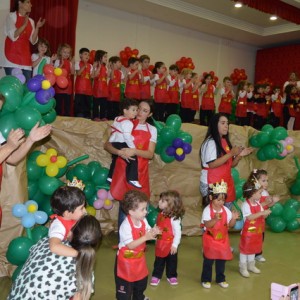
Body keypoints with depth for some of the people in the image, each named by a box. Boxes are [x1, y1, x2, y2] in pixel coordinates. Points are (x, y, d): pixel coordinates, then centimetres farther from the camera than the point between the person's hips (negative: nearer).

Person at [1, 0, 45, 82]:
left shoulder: (31, 21, 14)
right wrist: (24, 25, -18)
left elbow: (33, 41, 8)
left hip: (25, 58, 5)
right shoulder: (11, 16, 1)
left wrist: (37, 27, -4)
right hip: (12, 57, -5)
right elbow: (13, 36, -10)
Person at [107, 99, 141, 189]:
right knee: (133, 160, -13)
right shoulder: (127, 123, -15)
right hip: (121, 144, -10)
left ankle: (110, 177, 37)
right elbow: (127, 137, -22)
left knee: (115, 160, 26)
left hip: (113, 143, 10)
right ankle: (132, 179, -19)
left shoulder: (117, 119, 14)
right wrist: (133, 148, -15)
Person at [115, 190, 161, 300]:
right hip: (126, 260, -8)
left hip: (139, 258, 8)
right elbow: (130, 245, -33)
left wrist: (153, 232, -22)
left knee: (142, 280, 28)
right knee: (125, 285, 7)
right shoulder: (125, 226, -31)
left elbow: (148, 234, 1)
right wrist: (145, 237, -39)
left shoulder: (143, 221, -9)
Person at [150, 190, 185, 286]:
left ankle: (171, 276, 34)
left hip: (170, 244, -5)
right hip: (160, 243, 5)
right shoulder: (160, 215, -3)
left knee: (171, 261, 16)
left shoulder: (174, 218, -23)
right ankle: (156, 276, 31)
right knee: (159, 261, 17)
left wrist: (175, 245, -20)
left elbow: (178, 232, -20)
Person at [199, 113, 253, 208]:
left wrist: (240, 155, -4)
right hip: (212, 185, -8)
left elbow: (231, 164, 14)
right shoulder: (210, 142, -12)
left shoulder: (225, 141, 11)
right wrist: (231, 153, -21)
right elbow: (212, 164, -22)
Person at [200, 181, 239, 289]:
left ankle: (220, 279, 31)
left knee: (221, 260, 15)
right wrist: (215, 219, -40)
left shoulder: (226, 210, -3)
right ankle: (206, 279, 24)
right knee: (208, 261, 8)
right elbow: (207, 225, -25)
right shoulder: (207, 210, -16)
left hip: (223, 240, 4)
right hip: (210, 240, -4)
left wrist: (234, 218, -21)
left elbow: (230, 225, -2)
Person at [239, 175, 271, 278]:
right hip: (248, 232, -8)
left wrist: (266, 213, -16)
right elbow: (249, 217, -32)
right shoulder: (245, 205, -22)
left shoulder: (258, 203, 2)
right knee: (245, 249, 7)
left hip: (257, 232, 8)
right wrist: (262, 213, -34)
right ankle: (243, 268, 21)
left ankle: (251, 265, 38)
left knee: (253, 248, 21)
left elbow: (262, 217, 6)